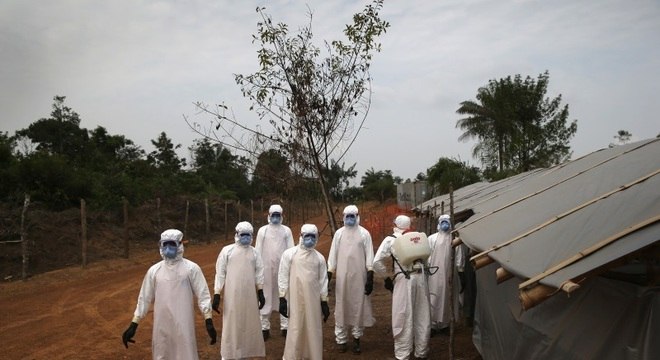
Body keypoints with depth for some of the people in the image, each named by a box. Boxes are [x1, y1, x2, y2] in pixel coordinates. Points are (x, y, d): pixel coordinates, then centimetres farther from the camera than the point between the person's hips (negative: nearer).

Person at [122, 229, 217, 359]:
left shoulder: (191, 268, -5)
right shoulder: (154, 270, 4)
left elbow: (203, 295, -5)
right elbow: (144, 298, 10)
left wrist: (209, 321, -11)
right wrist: (133, 325, 7)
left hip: (183, 325, -3)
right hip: (161, 326, 3)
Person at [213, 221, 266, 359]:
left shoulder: (254, 252, 7)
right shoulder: (227, 251, -3)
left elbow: (259, 274, 10)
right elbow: (220, 273, -3)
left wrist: (260, 293, 6)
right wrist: (216, 295, -8)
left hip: (249, 295, 3)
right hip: (232, 295, -3)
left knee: (248, 324, 9)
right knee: (231, 325, -1)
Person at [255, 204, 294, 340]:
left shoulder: (286, 230, 3)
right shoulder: (262, 230, 1)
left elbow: (291, 250, 3)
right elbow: (258, 250, 2)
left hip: (282, 268, 1)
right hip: (267, 268, -1)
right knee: (266, 297, 3)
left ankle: (285, 326, 13)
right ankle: (264, 327, 11)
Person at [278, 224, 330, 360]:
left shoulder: (319, 257, 7)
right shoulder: (289, 254, -2)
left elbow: (323, 281, 9)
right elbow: (283, 277, -2)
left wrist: (324, 301, 7)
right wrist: (282, 298, -6)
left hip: (313, 299, 3)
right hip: (296, 299, -3)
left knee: (314, 329, 8)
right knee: (295, 329, -1)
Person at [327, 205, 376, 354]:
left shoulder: (364, 233, -1)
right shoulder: (339, 233, 4)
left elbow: (369, 257, -2)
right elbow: (333, 256, 5)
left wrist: (370, 278, -8)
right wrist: (328, 277, 0)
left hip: (359, 277, -1)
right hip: (342, 277, 1)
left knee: (358, 307, 3)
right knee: (342, 307, 4)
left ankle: (356, 338, 14)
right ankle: (341, 339, 12)